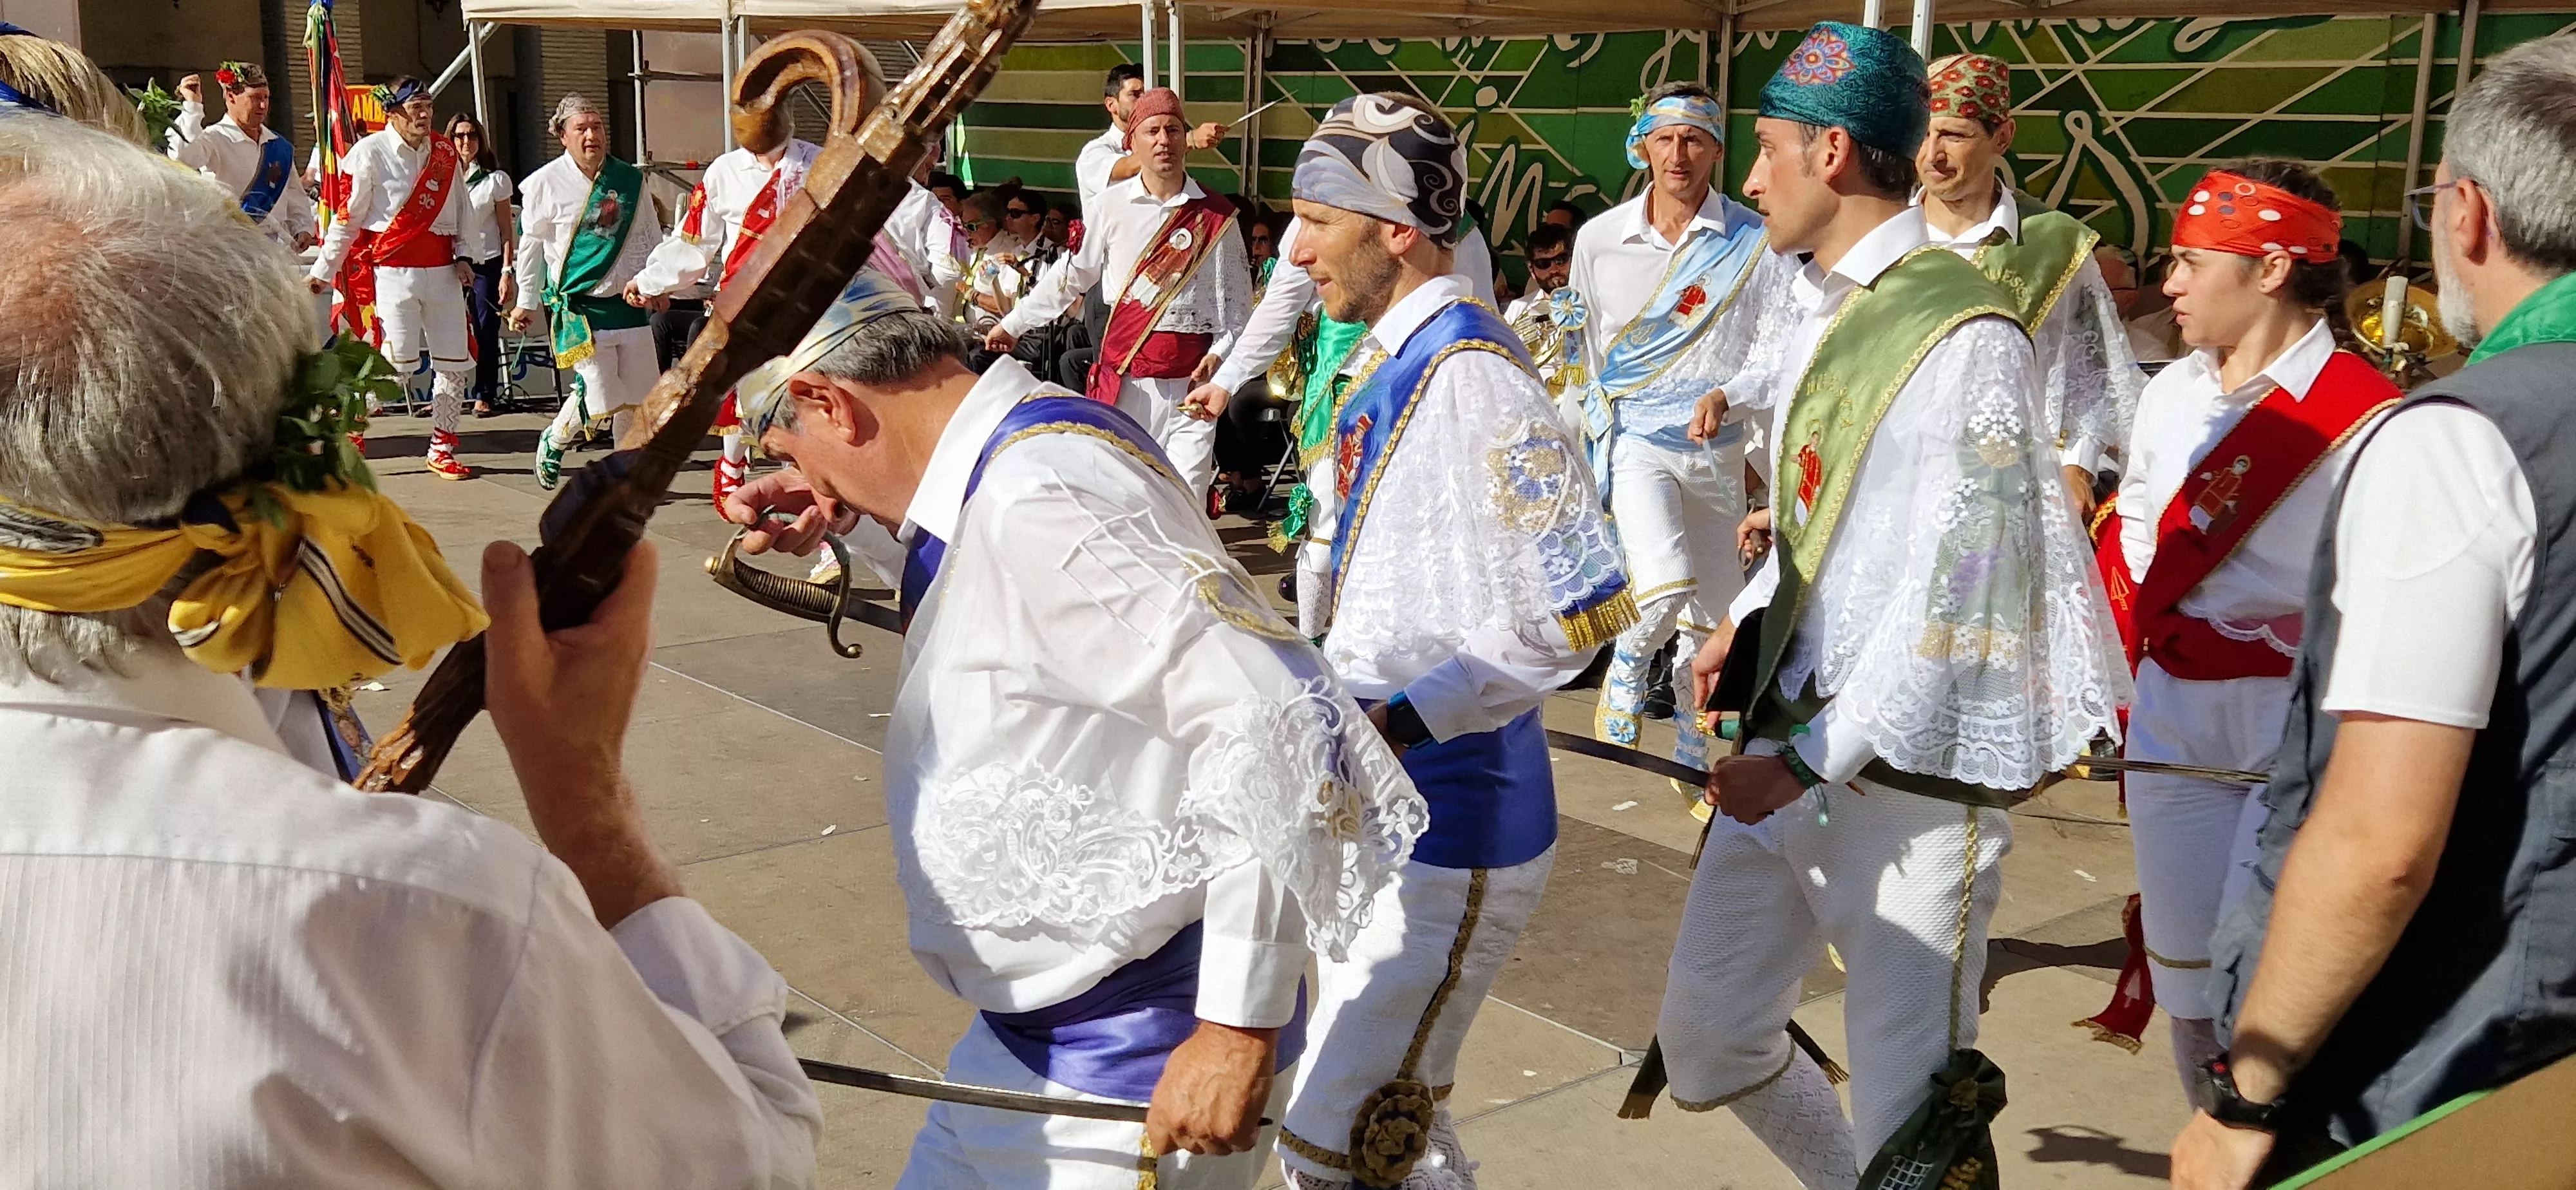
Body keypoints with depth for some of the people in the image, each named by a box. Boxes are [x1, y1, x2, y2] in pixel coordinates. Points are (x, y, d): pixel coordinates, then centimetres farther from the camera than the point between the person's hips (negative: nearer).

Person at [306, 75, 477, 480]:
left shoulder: (445, 152, 10)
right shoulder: (369, 152, -6)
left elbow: (460, 208, 18)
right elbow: (346, 218, -4)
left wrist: (462, 255, 6)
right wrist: (322, 271, -1)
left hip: (442, 270, 5)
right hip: (392, 270, -5)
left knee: (455, 363, 4)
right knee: (395, 363, -11)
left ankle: (441, 450, 15)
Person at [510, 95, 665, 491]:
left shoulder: (630, 179, 6)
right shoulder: (545, 183, -2)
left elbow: (651, 236, 16)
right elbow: (531, 246, 5)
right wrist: (527, 303, 8)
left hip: (628, 300, 4)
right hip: (578, 303, -4)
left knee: (638, 395, 2)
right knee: (598, 392, -9)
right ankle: (554, 441, 20)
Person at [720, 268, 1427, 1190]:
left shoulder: (1041, 501, -25)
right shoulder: (1027, 445, 4)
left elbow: (1279, 725, -31)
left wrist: (1240, 1025, -23)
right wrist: (844, 529, 7)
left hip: (1141, 1063, -9)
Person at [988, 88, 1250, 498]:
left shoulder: (1216, 216, 3)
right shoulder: (1113, 206, 4)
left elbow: (1238, 301, 8)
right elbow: (1072, 275, 15)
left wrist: (1220, 353, -7)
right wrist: (1013, 324, 19)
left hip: (1190, 382, -1)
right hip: (1123, 377, 1)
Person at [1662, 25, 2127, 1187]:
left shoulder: (1962, 336, -16)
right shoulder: (1826, 312, 11)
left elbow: (1949, 602, -19)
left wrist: (1808, 763, -16)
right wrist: (1747, 624, 6)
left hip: (1908, 779, -8)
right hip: (1793, 748, 8)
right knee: (1702, 1041, 16)